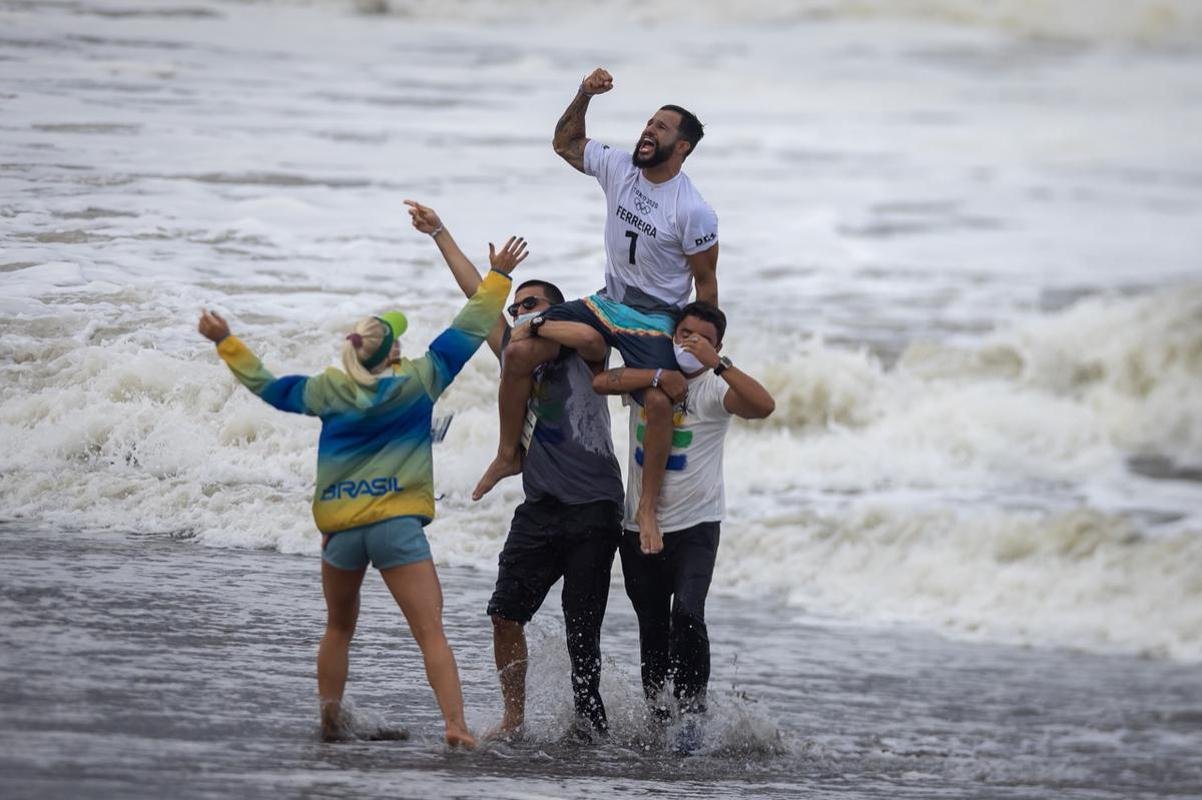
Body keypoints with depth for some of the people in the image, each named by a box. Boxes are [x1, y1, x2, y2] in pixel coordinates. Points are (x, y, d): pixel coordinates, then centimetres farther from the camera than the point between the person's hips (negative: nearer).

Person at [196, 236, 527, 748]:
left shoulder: (328, 390, 7)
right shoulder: (419, 379, 2)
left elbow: (267, 386, 19)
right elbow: (468, 331, 7)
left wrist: (226, 343, 31)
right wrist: (498, 278, 16)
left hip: (340, 527, 3)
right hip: (398, 523, -3)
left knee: (339, 629, 23)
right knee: (431, 632, -9)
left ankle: (329, 713, 18)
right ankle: (455, 724, -23)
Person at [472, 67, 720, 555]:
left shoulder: (693, 212, -18)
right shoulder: (618, 169, -3)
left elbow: (705, 282, -9)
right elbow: (566, 143, 13)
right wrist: (584, 96, -3)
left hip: (655, 321, -5)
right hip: (608, 303, 5)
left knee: (659, 402, -29)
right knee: (518, 353, -9)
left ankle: (647, 508, -14)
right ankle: (508, 456, 6)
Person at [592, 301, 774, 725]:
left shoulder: (715, 389, -9)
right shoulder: (647, 378, 4)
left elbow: (764, 406, -28)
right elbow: (601, 382, -15)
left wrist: (717, 364, -33)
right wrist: (660, 376, -21)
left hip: (695, 526, -4)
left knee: (687, 614, -23)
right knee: (652, 628, 13)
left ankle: (693, 707, -16)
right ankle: (655, 714, 25)